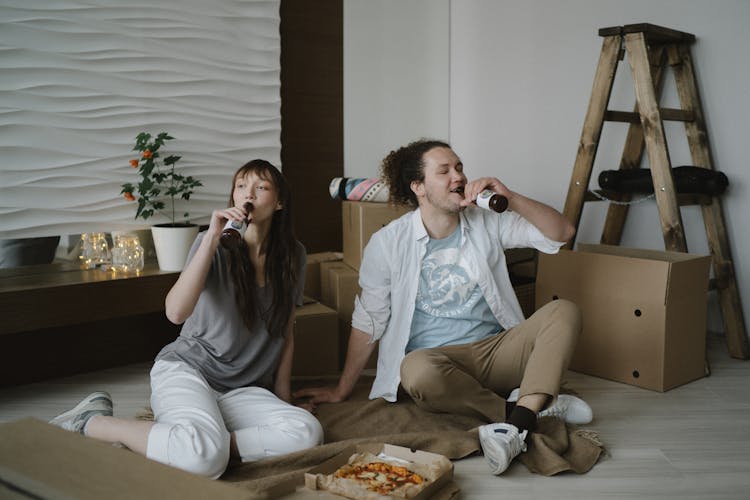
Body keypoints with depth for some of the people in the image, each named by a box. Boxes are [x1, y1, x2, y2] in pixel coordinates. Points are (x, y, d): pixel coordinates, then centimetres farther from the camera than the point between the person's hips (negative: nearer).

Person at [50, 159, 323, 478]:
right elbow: (176, 312, -21)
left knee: (308, 433, -27)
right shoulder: (214, 243, -5)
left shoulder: (292, 255, 6)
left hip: (240, 390, 4)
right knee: (205, 457, -37)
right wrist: (212, 238, -22)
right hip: (186, 368, -4)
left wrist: (282, 393, 11)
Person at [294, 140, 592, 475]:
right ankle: (537, 406, -23)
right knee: (417, 372, -38)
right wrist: (341, 391, 6)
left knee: (564, 312, -20)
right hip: (436, 357, -3)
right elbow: (368, 322, 3)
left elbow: (562, 233, 3)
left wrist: (511, 199, -12)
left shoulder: (487, 223, 5)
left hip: (495, 350, 3)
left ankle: (517, 424, -35)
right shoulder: (388, 243, -2)